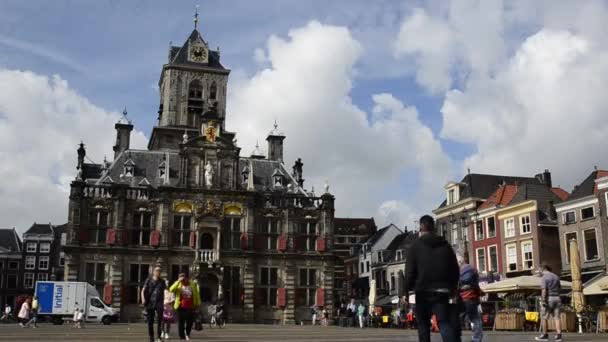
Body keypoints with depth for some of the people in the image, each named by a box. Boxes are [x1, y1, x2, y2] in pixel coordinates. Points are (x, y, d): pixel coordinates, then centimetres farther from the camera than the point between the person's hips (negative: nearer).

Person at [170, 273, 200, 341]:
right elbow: (171, 289, -16)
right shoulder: (178, 285, 3)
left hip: (190, 308, 0)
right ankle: (182, 337, 12)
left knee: (189, 323, 2)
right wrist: (178, 281, -19)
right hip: (181, 307, 0)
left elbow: (197, 295, 12)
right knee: (181, 323, 2)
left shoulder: (193, 284, 6)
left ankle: (187, 334, 28)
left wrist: (197, 304, 10)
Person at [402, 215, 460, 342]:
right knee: (445, 323, -2)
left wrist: (406, 291, -3)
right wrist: (453, 289, 22)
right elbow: (455, 269, 12)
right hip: (442, 290, 2)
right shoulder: (445, 244, 11)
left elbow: (410, 271, -7)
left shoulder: (416, 246, -1)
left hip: (423, 291, -2)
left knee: (423, 325, 10)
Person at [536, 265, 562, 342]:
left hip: (549, 299, -6)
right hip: (557, 298, 6)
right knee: (557, 317, 1)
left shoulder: (544, 278, -7)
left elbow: (544, 290, -17)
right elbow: (560, 288, 19)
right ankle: (558, 335, -8)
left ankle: (545, 335, 9)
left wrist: (543, 301, -20)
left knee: (545, 318, 4)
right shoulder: (556, 276, 14)